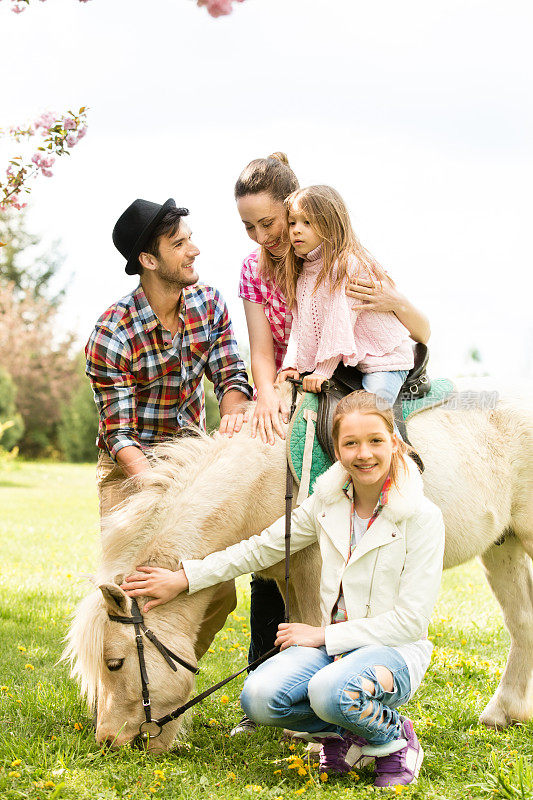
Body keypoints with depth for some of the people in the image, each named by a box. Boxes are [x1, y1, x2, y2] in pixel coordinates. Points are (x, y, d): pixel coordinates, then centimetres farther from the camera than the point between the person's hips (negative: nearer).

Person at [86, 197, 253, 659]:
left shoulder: (209, 304, -5)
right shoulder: (114, 333, -21)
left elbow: (230, 374, -3)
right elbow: (118, 433, -22)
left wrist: (233, 410, -28)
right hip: (131, 467, -4)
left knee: (220, 590, -2)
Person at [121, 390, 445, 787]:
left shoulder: (422, 517, -13)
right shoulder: (328, 501, 2)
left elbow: (410, 620, -14)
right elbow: (263, 548, 12)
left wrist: (324, 634, -14)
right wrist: (184, 579, 7)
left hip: (396, 651, -5)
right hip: (332, 643, 5)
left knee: (331, 691, -37)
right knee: (258, 698, -22)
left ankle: (396, 739, -5)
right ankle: (341, 731, 6)